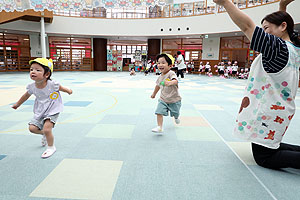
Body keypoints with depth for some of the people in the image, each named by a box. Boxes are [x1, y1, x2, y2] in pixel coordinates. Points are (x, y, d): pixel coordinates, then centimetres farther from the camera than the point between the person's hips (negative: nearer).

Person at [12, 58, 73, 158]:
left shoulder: (52, 84, -23)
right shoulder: (32, 86, -9)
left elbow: (61, 88, 0)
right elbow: (26, 95, 12)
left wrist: (68, 90, 20)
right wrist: (17, 104, 27)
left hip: (52, 111, -5)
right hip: (40, 111, 5)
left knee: (46, 129, -16)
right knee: (32, 128, 3)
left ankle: (51, 147, 9)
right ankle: (44, 134, 36)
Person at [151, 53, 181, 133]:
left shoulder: (171, 73, -20)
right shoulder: (160, 77, 1)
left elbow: (175, 81, -40)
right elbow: (158, 85, 19)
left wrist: (170, 82, -62)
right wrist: (154, 93, 32)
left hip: (174, 99, -4)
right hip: (163, 99, 4)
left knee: (175, 113, 17)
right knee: (159, 112, -14)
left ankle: (176, 117, 54)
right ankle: (159, 127, -6)